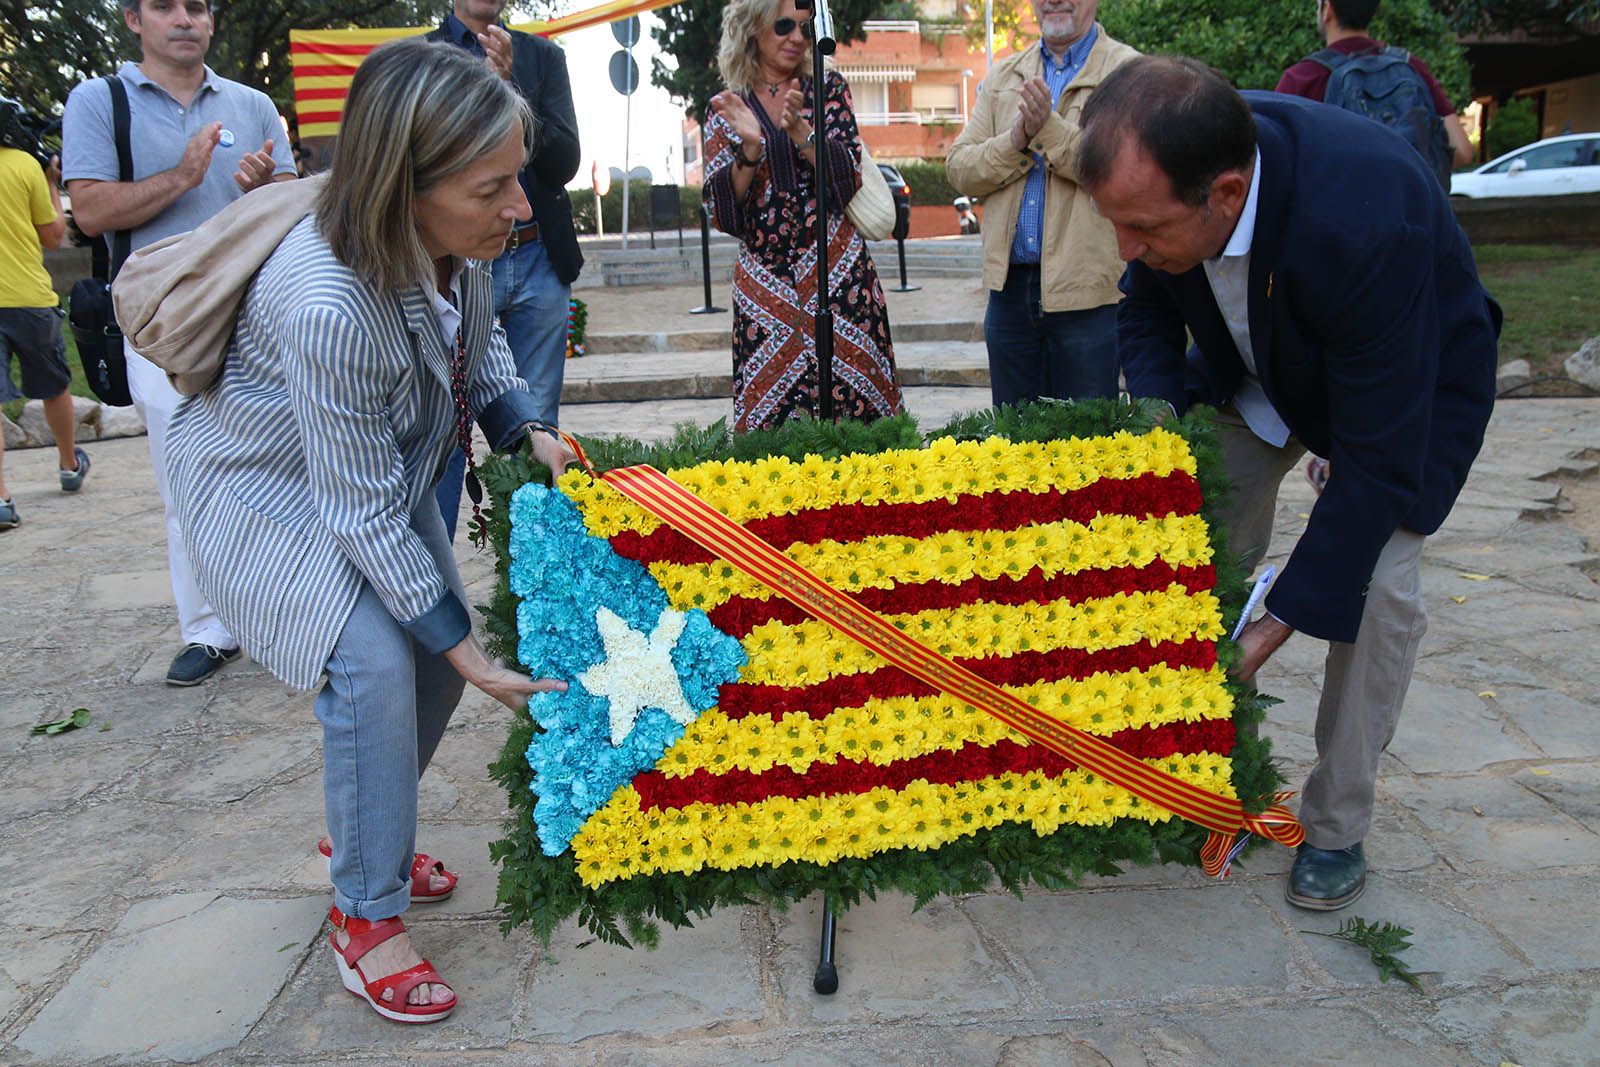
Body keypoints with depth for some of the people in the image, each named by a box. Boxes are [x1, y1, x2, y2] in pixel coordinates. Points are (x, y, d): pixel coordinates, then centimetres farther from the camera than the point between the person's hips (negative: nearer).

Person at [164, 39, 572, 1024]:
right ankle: (366, 914, 1)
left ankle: (364, 837, 31)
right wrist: (471, 655, -27)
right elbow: (365, 515, -33)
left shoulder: (452, 241, -20)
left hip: (382, 459, 8)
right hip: (271, 490, -7)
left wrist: (528, 434, -13)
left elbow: (480, 336, 4)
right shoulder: (327, 308, -41)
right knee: (376, 665, -21)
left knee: (439, 653, 5)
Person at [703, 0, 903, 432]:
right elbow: (720, 210, 1)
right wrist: (750, 147, -14)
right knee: (768, 414, 0)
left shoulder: (828, 90, 9)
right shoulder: (725, 109, 9)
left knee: (854, 399, -4)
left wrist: (801, 130, -18)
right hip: (764, 280, 1)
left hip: (838, 274, 0)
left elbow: (849, 177, -3)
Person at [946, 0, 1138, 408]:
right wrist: (1016, 141, -11)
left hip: (1086, 288, -4)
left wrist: (1049, 130, -19)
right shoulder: (1003, 76, 15)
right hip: (1010, 283, 4)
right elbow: (959, 169, 6)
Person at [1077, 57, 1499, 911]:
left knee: (1377, 589, -16)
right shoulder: (1168, 171, -26)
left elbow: (1379, 464, -37)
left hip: (1411, 378, -4)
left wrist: (1279, 622, -33)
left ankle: (1335, 829, 4)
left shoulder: (1369, 223, -44)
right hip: (1252, 366, 5)